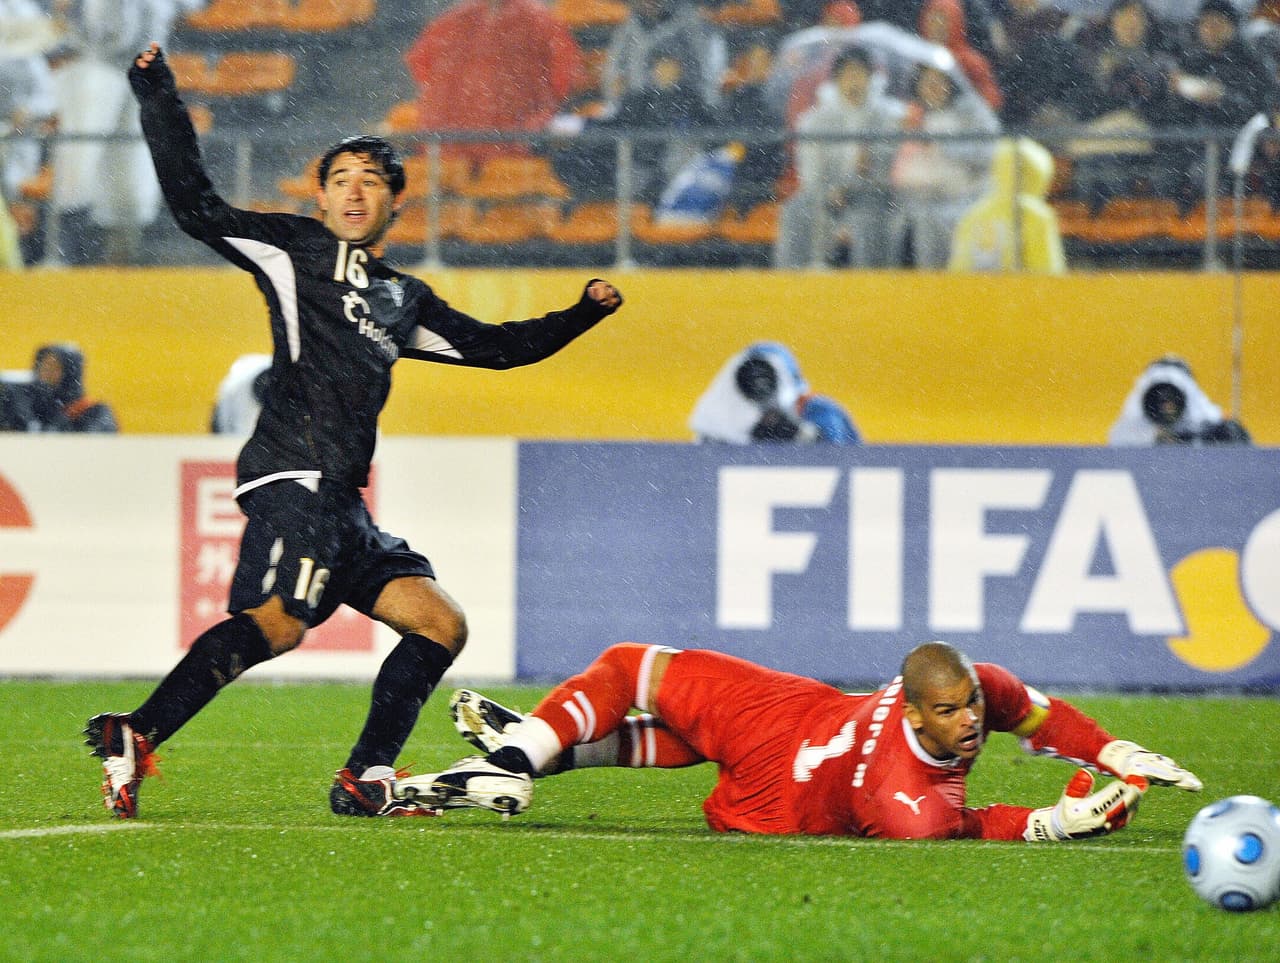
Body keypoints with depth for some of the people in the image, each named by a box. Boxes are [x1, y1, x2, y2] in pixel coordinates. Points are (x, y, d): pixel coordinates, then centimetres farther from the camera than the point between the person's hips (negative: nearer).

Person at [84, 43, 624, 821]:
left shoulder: (404, 299, 27)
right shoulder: (297, 249, 9)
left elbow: (491, 346, 36)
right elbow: (196, 207, 0)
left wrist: (583, 314, 29)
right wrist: (159, 100, -4)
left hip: (344, 504, 8)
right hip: (294, 479, -8)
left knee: (441, 623, 5)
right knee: (279, 622, -29)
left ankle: (365, 782, 6)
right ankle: (136, 737, -38)